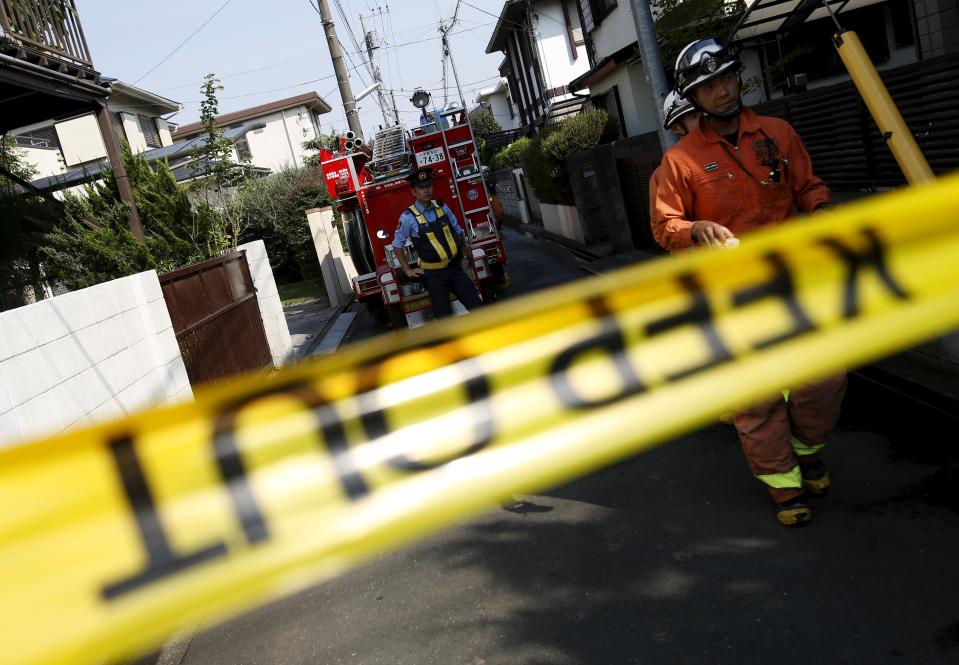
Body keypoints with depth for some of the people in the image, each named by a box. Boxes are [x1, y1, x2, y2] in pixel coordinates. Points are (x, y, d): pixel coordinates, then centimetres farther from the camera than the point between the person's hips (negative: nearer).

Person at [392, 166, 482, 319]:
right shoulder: (408, 217, -9)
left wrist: (465, 257, 12)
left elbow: (458, 231, 15)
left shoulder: (442, 207, 3)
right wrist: (408, 271, 0)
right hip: (433, 274, -4)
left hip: (455, 268, 4)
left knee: (478, 308, 1)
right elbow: (398, 245, 0)